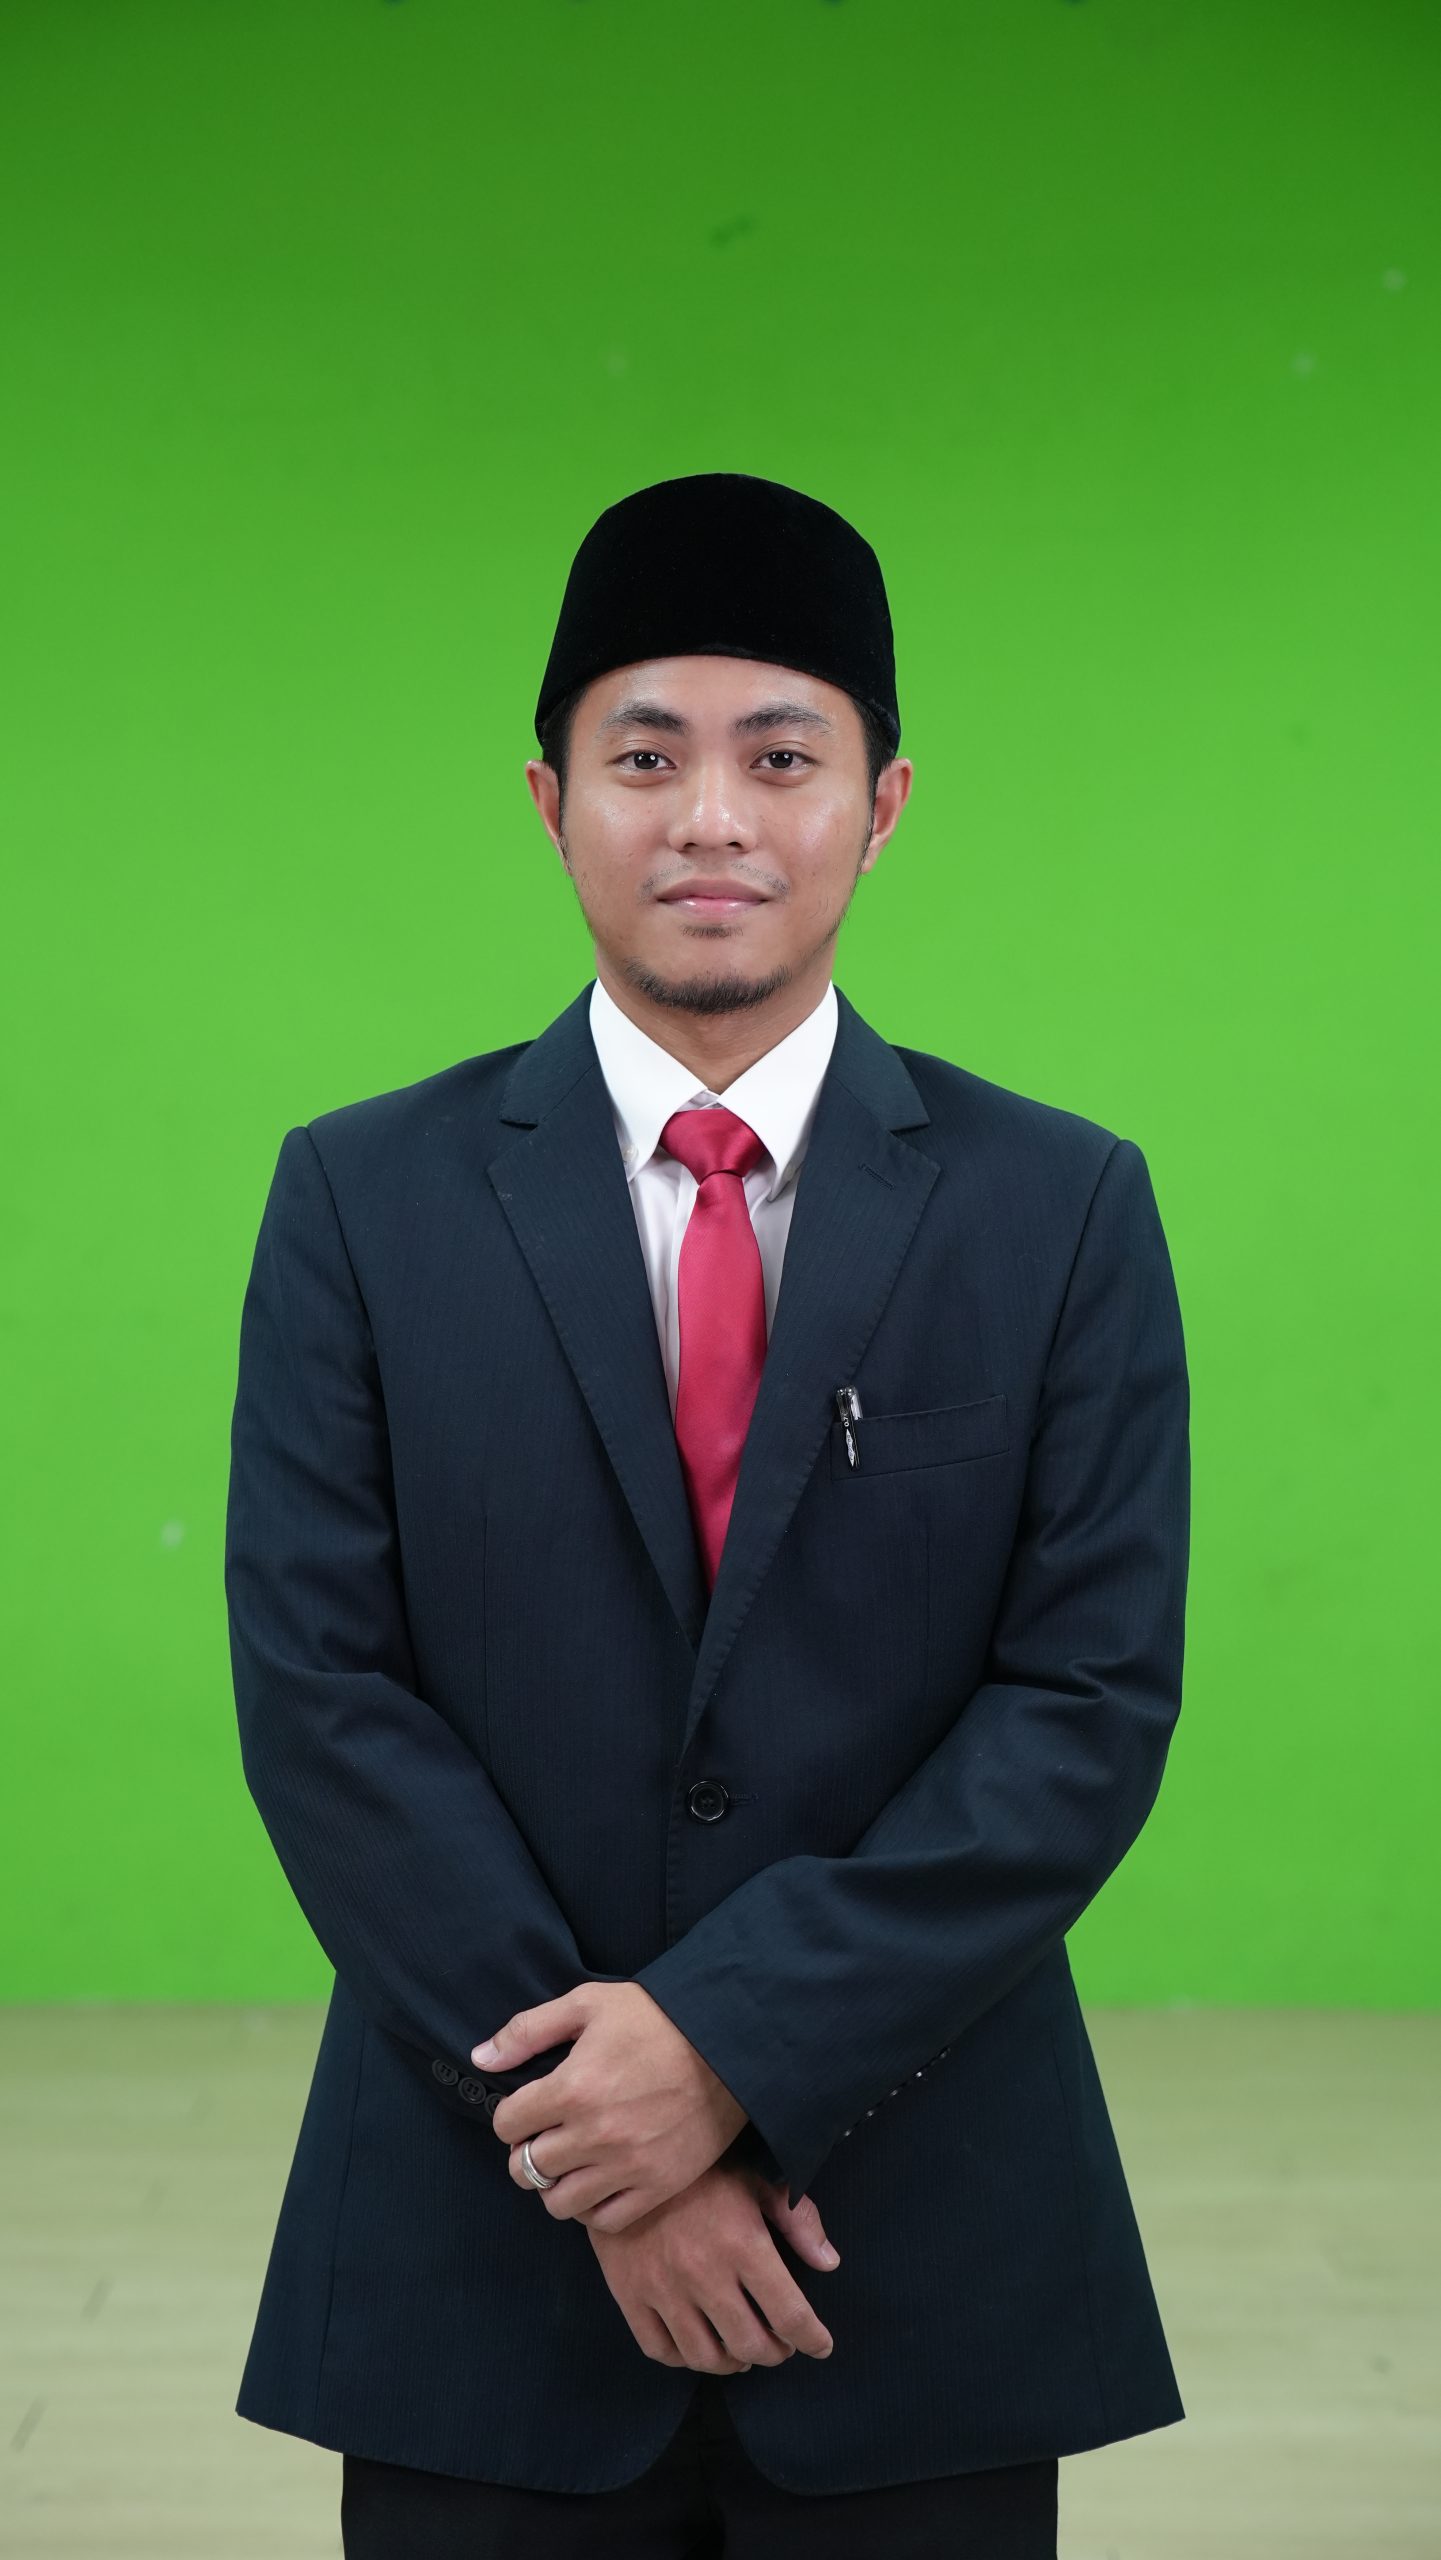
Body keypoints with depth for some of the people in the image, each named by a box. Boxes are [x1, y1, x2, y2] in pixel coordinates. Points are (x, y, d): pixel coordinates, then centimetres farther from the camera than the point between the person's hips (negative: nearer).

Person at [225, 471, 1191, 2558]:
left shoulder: (1065, 1209, 1)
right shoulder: (366, 1201, 1)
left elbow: (1094, 1702, -5)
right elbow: (320, 1695, -5)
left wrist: (735, 2038, -15)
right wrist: (599, 2152, -12)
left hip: (930, 2265, 0)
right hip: (487, 2246, 0)